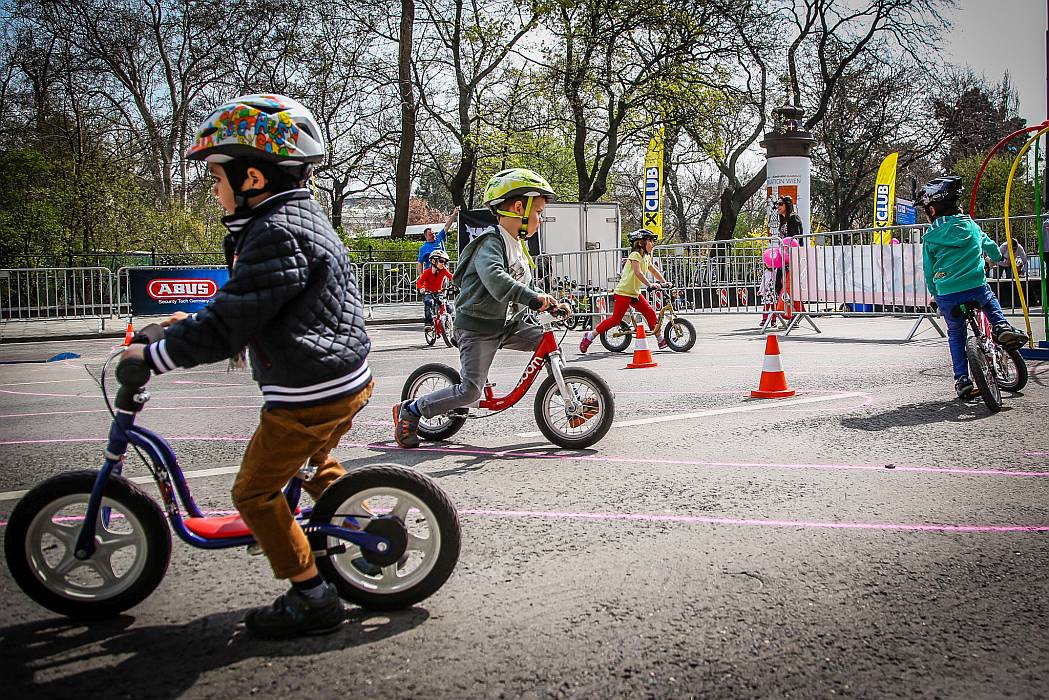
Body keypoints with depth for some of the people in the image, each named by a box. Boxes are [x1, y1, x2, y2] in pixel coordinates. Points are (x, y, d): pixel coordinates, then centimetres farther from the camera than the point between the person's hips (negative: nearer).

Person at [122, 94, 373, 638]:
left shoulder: (278, 233, -21)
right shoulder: (301, 217, 12)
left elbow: (229, 326, -23)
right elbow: (248, 304, 23)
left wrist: (154, 355, -13)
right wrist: (193, 322, 19)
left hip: (308, 395, -10)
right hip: (348, 381, 10)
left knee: (255, 491, 3)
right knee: (315, 462, 31)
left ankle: (311, 597, 9)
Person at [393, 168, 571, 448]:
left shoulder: (518, 246, 14)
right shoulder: (491, 242, -18)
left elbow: (522, 286, 20)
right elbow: (494, 278, -38)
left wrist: (550, 303, 7)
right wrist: (533, 297, -47)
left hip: (506, 324, 9)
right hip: (478, 327, -9)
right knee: (471, 390, -13)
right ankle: (408, 411, 2)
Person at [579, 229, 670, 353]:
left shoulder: (646, 257, 13)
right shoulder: (635, 255, -15)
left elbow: (653, 270, 24)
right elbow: (638, 272, -28)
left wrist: (664, 282, 16)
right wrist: (650, 284, -37)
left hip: (635, 293, 9)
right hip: (623, 292, -9)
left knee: (650, 313, 1)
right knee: (616, 319, -10)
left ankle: (660, 339, 10)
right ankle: (590, 336, -1)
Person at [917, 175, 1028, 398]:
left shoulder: (930, 237, 2)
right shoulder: (971, 225, 10)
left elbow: (929, 272, 6)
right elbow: (990, 247, 28)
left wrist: (935, 295, 22)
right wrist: (999, 258, 51)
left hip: (947, 295, -1)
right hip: (977, 288, 1)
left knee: (956, 335, 18)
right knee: (990, 301, 37)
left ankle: (962, 379, 12)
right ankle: (1001, 326, 11)